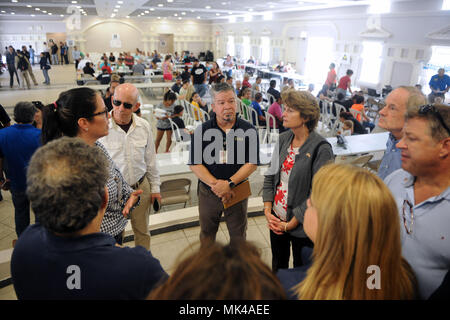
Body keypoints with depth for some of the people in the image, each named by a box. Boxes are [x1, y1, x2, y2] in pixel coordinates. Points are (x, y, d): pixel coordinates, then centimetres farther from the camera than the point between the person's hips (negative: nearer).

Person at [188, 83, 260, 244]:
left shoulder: (249, 130, -7)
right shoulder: (202, 130, -6)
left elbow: (252, 163, -11)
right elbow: (194, 164, -9)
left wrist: (229, 183, -22)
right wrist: (215, 184, -21)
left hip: (237, 191, -1)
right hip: (208, 193, 1)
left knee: (238, 236, 17)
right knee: (207, 233, 21)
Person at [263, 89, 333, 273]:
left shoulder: (321, 149, -18)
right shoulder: (283, 140, 1)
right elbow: (270, 176, 6)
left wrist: (291, 223, -15)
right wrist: (267, 211, -3)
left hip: (302, 227, -5)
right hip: (276, 220, 5)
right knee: (277, 267, 24)